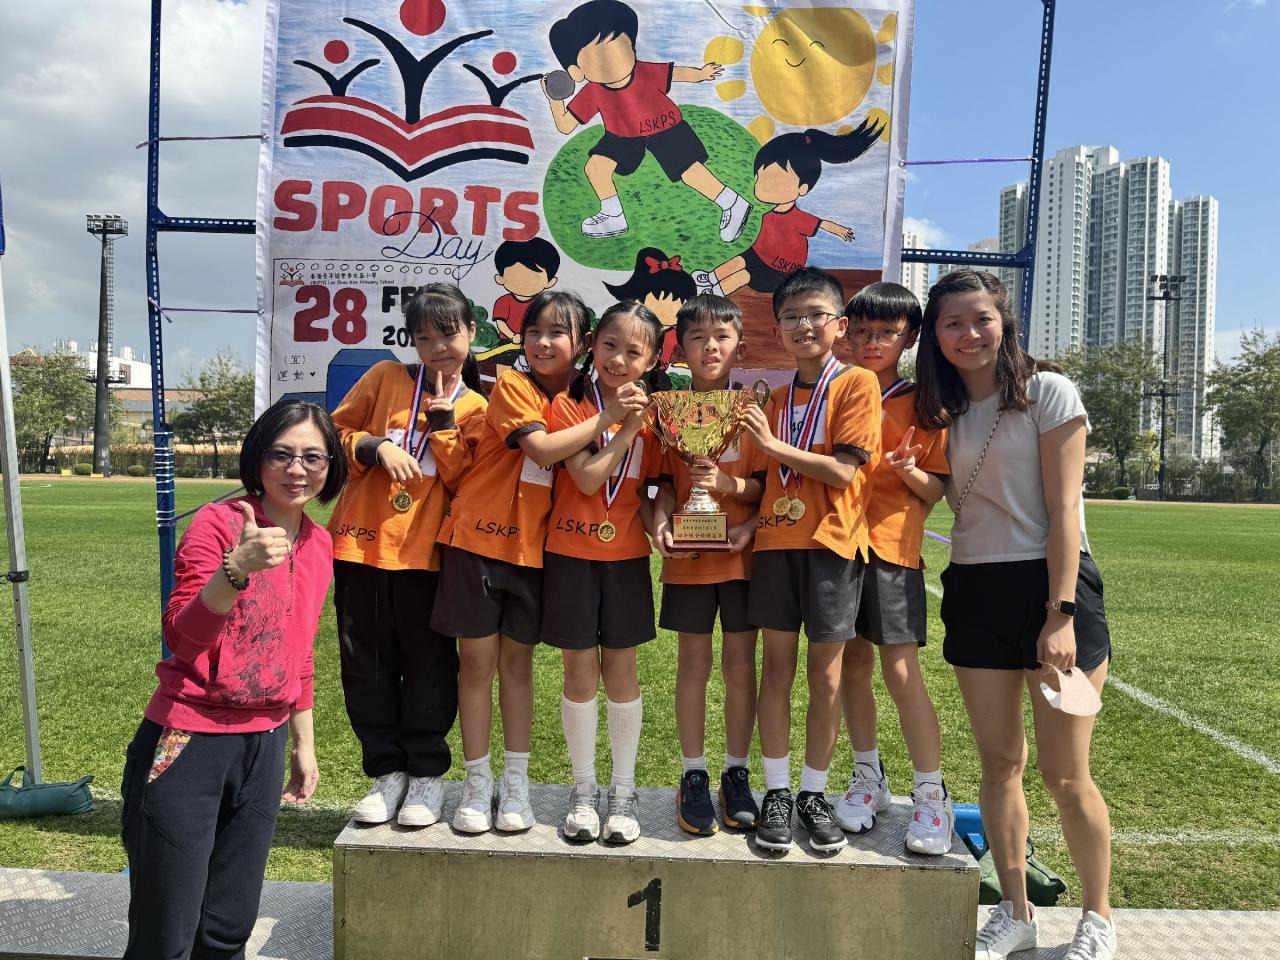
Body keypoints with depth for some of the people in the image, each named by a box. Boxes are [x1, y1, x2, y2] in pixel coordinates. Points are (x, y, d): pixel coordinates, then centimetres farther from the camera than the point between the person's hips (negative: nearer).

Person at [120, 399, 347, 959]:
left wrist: (304, 744, 18)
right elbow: (181, 635, -20)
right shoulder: (218, 522, -13)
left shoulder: (319, 544, 6)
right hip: (188, 744, -6)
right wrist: (237, 568, -36)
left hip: (264, 746, 6)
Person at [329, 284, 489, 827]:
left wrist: (443, 422, -11)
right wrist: (374, 447, -10)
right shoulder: (385, 377, 7)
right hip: (362, 539, 2)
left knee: (428, 661, 3)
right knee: (366, 661, 7)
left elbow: (463, 480, -3)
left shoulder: (476, 407, 6)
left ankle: (427, 773, 18)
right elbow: (337, 429, 8)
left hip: (426, 549, -1)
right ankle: (387, 770, 21)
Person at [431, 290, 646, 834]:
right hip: (479, 538, -3)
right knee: (477, 661, 4)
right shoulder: (512, 386, -8)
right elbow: (542, 448, -22)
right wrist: (605, 418, -21)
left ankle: (516, 782, 22)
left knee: (518, 660, 12)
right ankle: (477, 783, 17)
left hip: (534, 546, 4)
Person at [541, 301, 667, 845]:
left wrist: (657, 520, -10)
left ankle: (623, 793, 22)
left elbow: (652, 485, 9)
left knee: (621, 672, 8)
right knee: (580, 673, 5)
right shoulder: (569, 405, -5)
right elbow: (588, 479, -16)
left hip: (626, 555, 2)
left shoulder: (653, 413, 4)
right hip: (572, 553, -2)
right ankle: (583, 790, 22)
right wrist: (624, 426, -19)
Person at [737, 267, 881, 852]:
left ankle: (813, 794, 17)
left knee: (826, 671, 4)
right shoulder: (778, 397, 16)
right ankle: (776, 793, 16)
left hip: (830, 540, -4)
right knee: (777, 665, 6)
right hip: (776, 539, 5)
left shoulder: (857, 384, -2)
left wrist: (774, 445, -12)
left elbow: (842, 471, -12)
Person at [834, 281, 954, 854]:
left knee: (901, 669, -6)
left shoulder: (922, 403, 0)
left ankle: (931, 796, 6)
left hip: (892, 547, -3)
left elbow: (934, 489, 1)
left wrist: (911, 471, -19)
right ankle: (868, 779, 24)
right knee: (852, 662, 10)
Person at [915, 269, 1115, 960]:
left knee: (1064, 773, 0)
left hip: (1051, 584, -4)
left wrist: (1060, 614, -17)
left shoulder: (1046, 393, -6)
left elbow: (1063, 510, -11)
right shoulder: (946, 411, 10)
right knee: (1000, 764, 10)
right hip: (974, 593, 5)